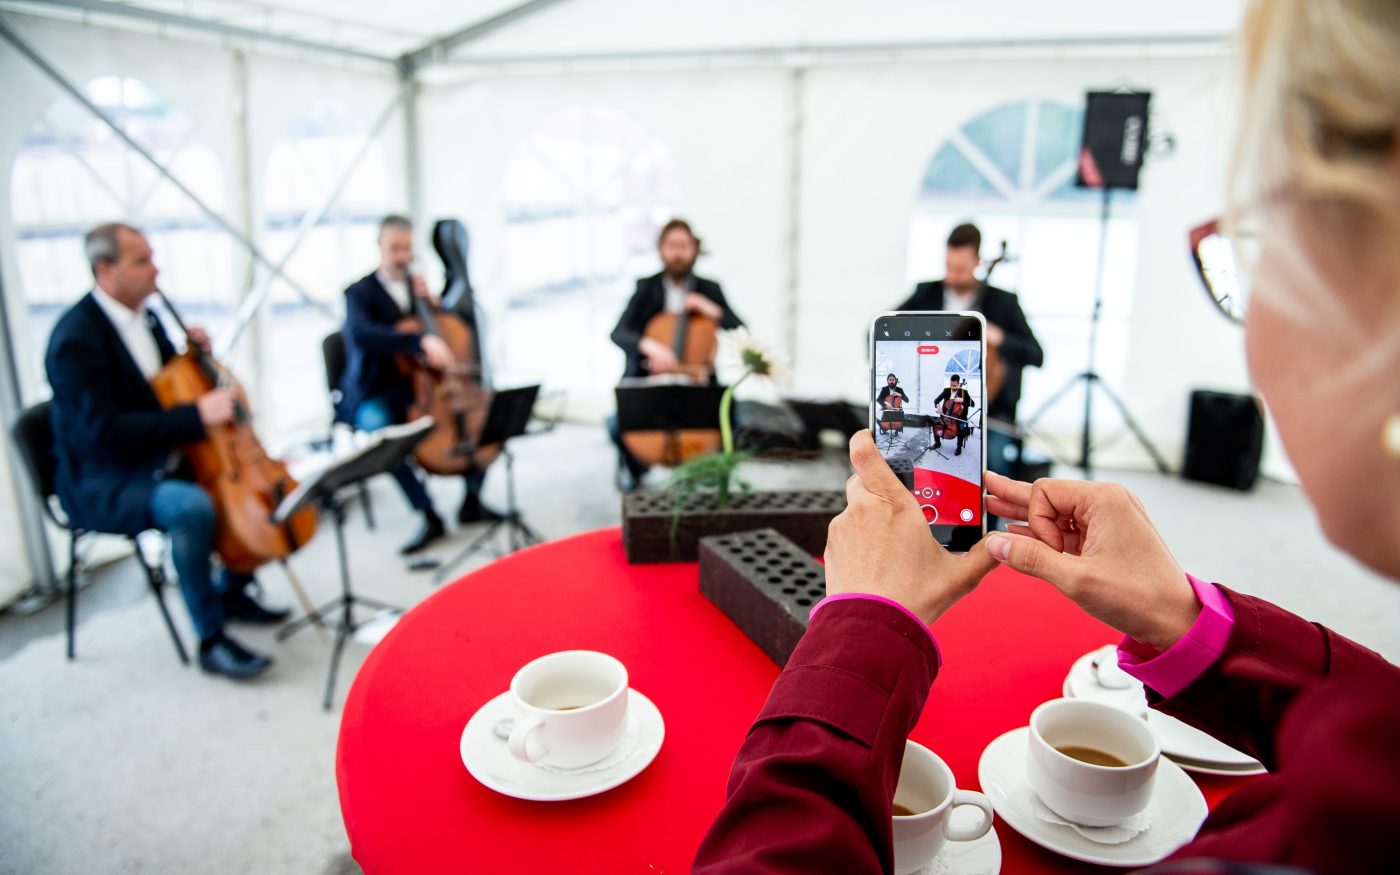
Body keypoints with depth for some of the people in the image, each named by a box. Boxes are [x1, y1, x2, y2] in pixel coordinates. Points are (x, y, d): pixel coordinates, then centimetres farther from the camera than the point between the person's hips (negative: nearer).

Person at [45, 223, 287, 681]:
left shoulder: (144, 318, 6)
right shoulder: (76, 337, -19)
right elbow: (102, 433, -27)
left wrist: (194, 352, -2)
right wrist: (196, 416, -31)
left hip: (159, 459, 9)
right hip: (102, 483, -9)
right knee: (190, 505, -35)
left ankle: (231, 590, 16)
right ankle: (212, 641, -19)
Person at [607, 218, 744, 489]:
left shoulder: (710, 290, 4)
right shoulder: (646, 288, 1)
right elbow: (618, 333, -13)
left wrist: (714, 312, -19)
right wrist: (647, 345, -34)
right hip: (648, 380, 0)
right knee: (617, 423, -25)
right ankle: (635, 467, 11)